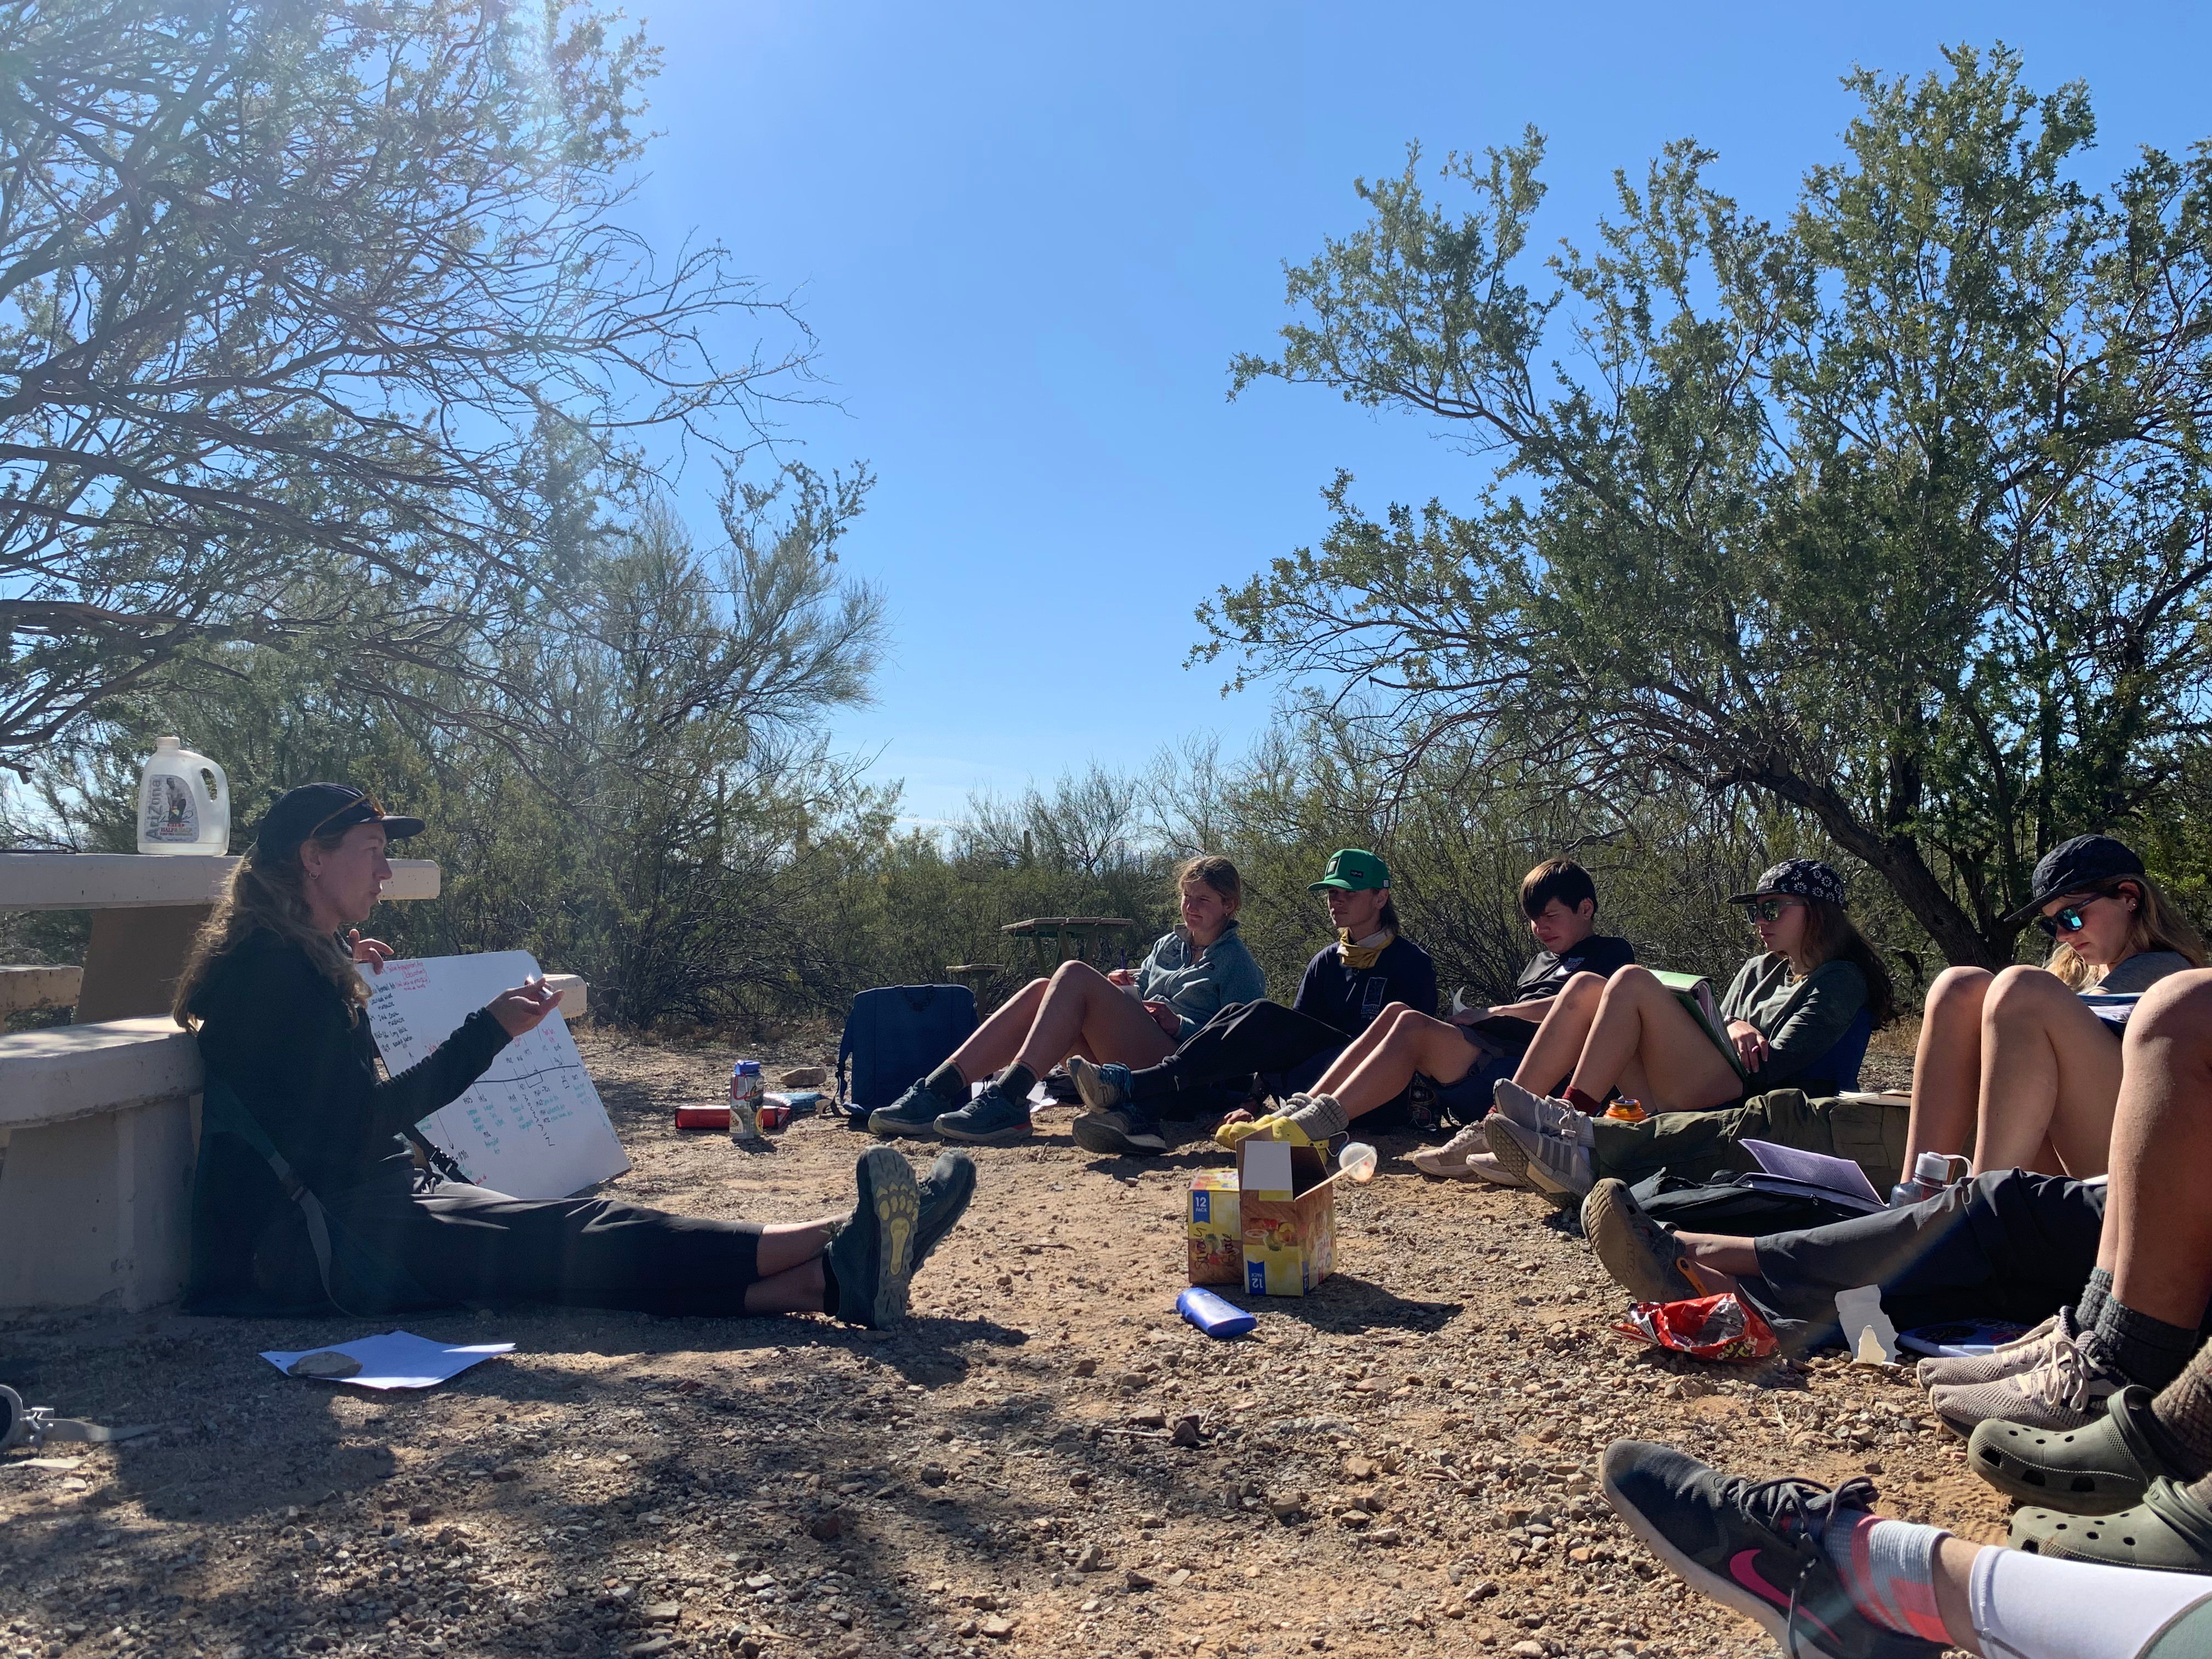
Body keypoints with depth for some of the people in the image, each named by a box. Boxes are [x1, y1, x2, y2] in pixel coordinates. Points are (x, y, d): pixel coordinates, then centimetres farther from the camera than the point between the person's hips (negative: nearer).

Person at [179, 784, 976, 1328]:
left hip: (358, 1204, 9)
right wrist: (490, 1030, -22)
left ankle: (828, 1278, -26)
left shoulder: (294, 960, 18)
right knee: (571, 1239, -22)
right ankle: (839, 1252, -31)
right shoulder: (271, 969, -14)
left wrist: (347, 978, 23)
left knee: (582, 1232, -11)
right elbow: (362, 1124, -20)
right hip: (315, 1239, -9)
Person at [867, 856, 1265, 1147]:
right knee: (1040, 991, -17)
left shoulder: (1237, 962, 8)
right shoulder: (1168, 945, 28)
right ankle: (937, 1090, -30)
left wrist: (1179, 1026, -13)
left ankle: (1007, 1100, -41)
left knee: (1075, 975, -24)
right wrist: (1123, 989, 7)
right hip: (1131, 1061, 7)